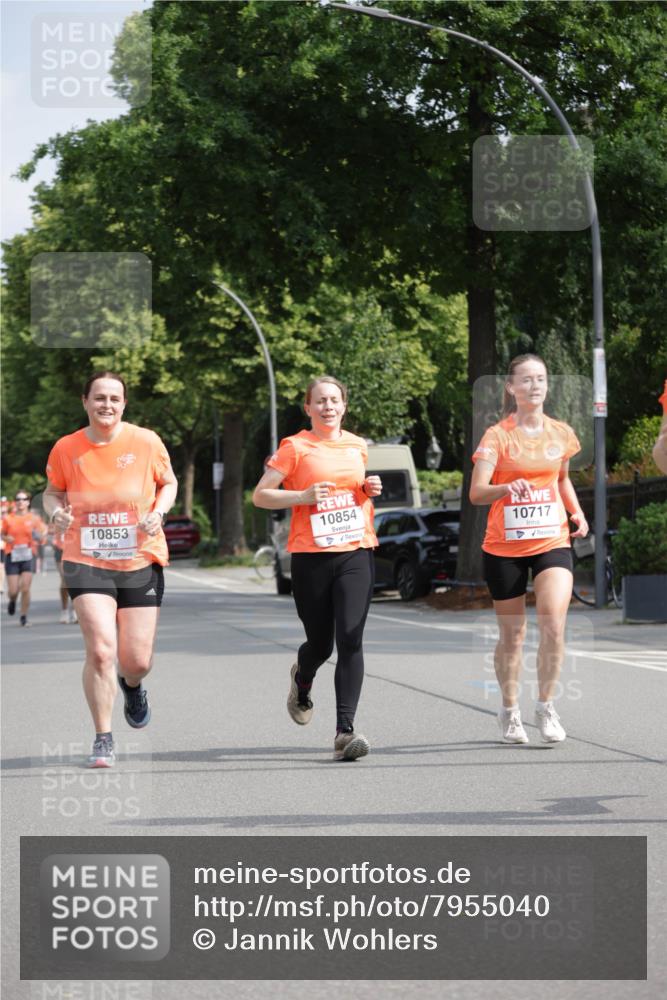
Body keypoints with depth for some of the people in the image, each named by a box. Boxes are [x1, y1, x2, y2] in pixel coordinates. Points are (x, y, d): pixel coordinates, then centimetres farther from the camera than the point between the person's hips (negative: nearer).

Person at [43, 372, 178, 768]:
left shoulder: (146, 442, -5)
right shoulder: (66, 448, -3)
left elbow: (168, 483, 10)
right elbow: (53, 491, 13)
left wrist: (158, 512, -9)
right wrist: (57, 510, -10)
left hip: (141, 563, 1)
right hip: (87, 562, -1)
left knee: (137, 660, 2)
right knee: (100, 649, -16)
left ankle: (132, 685, 43)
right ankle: (104, 738, 1)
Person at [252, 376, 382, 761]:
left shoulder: (358, 446, 13)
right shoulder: (295, 447, 0)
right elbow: (260, 495, -1)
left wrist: (370, 490, 7)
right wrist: (303, 496, -14)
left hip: (356, 552, 2)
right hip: (311, 556, -2)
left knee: (351, 640, -12)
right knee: (320, 643, 9)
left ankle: (345, 731, -15)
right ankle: (302, 680, 47)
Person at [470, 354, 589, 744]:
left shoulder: (562, 434, 4)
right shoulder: (498, 436, -7)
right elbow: (476, 492, -17)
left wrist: (576, 511, 6)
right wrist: (507, 488, -37)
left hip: (552, 542, 2)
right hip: (505, 547, -2)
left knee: (554, 624, -17)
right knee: (512, 636, 8)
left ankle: (546, 707, -1)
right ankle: (510, 712, 27)